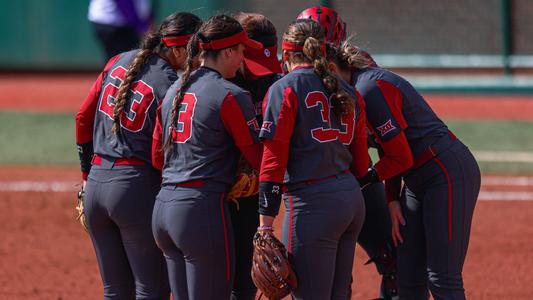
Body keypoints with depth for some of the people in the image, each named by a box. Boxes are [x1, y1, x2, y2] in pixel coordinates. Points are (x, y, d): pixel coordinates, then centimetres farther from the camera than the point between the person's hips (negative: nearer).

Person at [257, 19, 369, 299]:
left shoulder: (284, 89, -4)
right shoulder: (346, 92, 17)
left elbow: (273, 160, -10)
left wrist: (265, 223, -11)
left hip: (312, 203, -7)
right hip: (353, 200, 7)